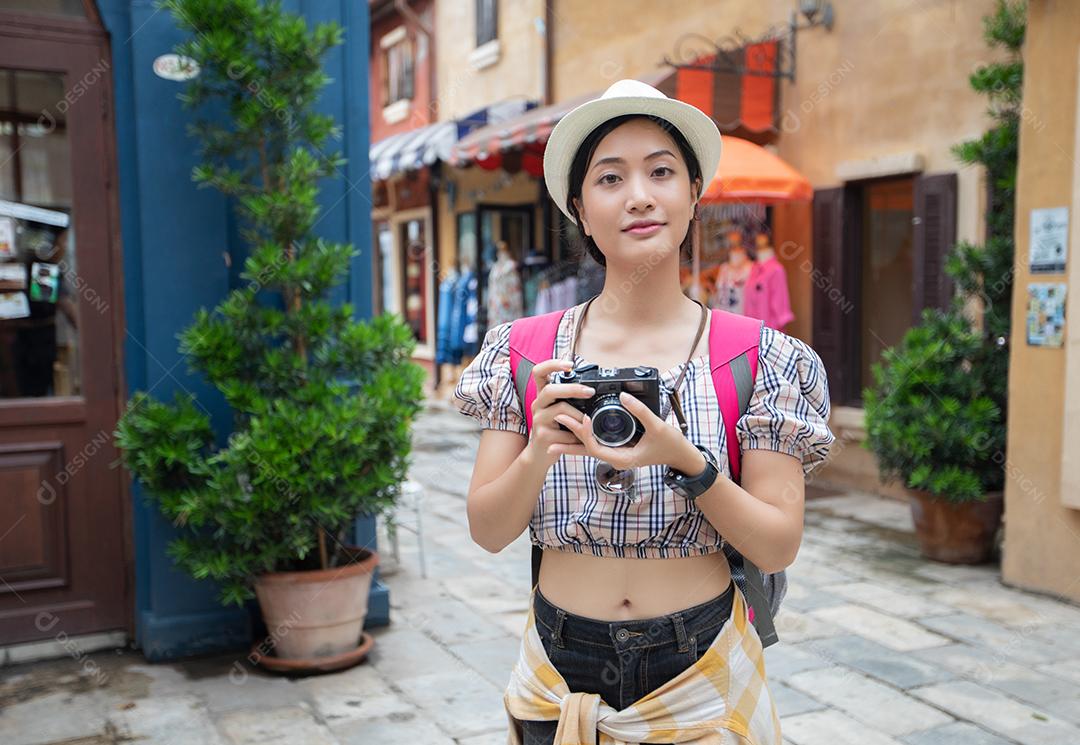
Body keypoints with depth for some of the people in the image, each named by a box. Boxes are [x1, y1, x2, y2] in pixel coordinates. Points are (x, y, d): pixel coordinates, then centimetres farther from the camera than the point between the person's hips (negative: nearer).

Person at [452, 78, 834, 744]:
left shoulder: (758, 358, -8)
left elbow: (779, 546, -9)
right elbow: (488, 531, -5)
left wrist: (685, 460, -26)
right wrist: (540, 451, -24)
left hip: (701, 669, -1)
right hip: (561, 669, 1)